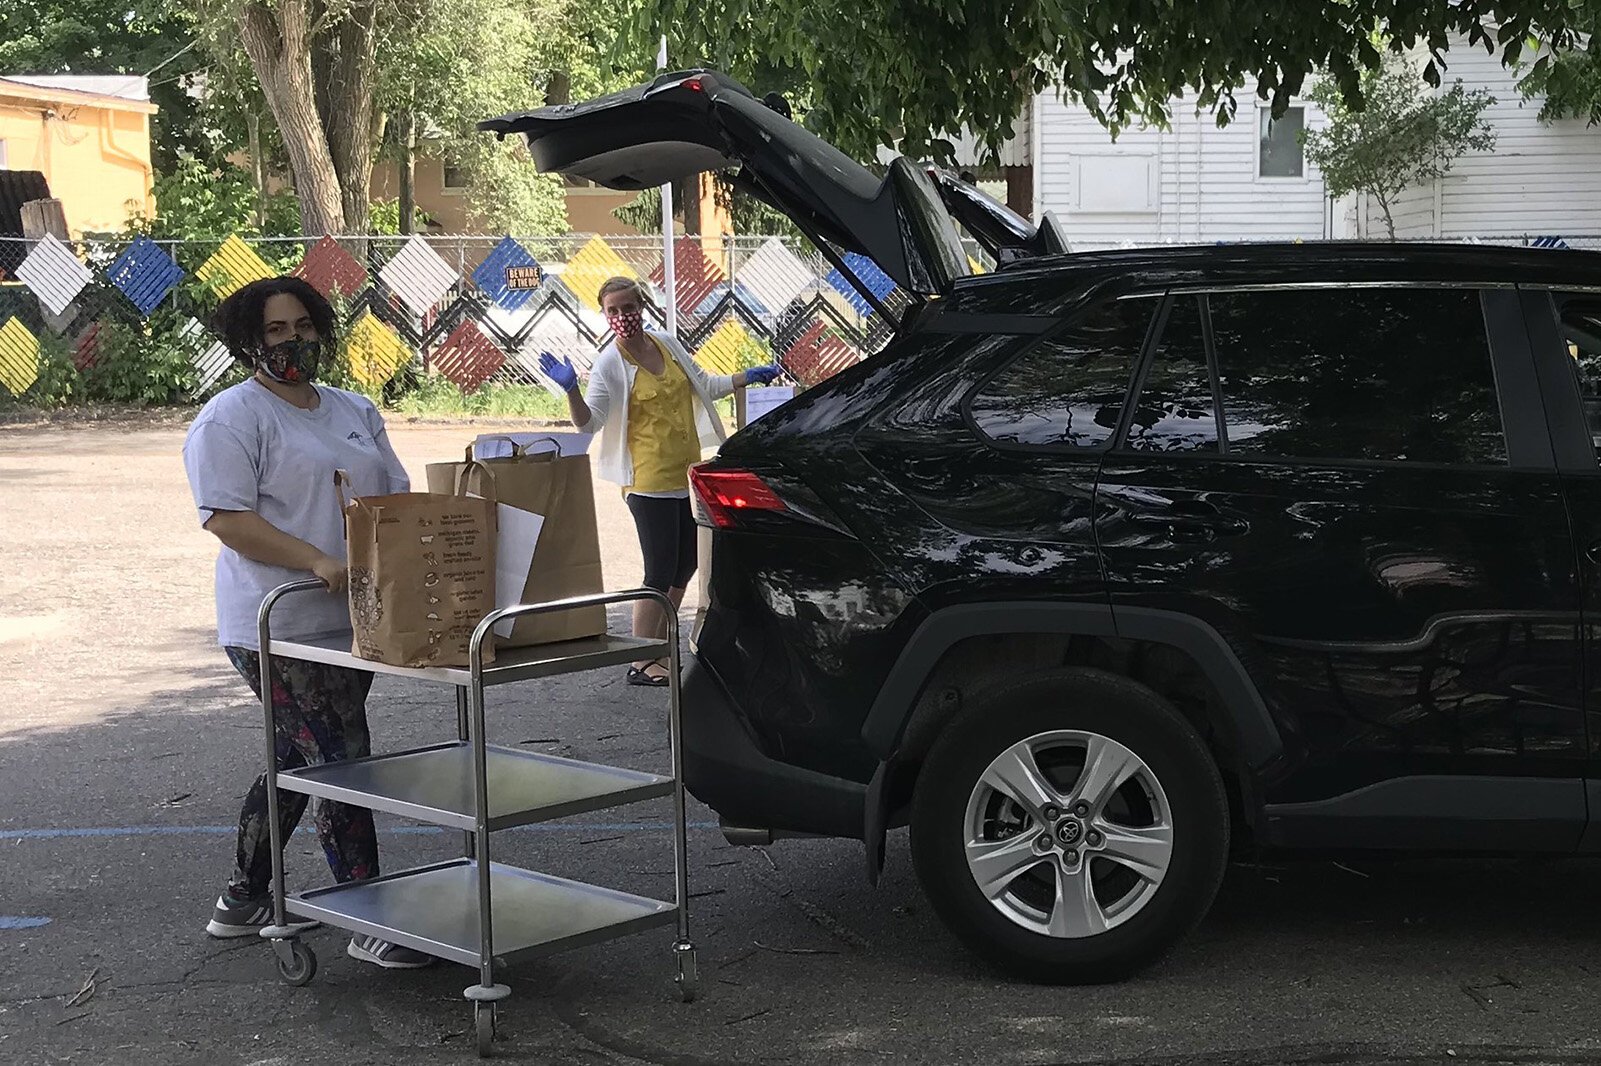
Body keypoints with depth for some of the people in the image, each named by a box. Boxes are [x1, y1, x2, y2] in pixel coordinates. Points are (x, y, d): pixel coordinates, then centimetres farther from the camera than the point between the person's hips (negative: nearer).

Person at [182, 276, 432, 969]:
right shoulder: (231, 419, -7)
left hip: (353, 622, 8)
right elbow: (226, 518, -16)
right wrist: (319, 562, -25)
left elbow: (396, 496, 16)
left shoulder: (355, 411, 17)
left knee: (297, 760, 16)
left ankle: (244, 901, 31)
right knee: (340, 764, -8)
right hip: (281, 626, -8)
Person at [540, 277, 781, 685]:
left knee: (684, 566, 14)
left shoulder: (668, 344, 8)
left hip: (688, 475, 7)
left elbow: (705, 386, 20)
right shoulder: (609, 364, -10)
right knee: (660, 574, -6)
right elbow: (589, 421, -17)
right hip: (649, 481, -7)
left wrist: (748, 377, 11)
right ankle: (641, 665, 4)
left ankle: (659, 650, 27)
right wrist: (570, 389, -33)